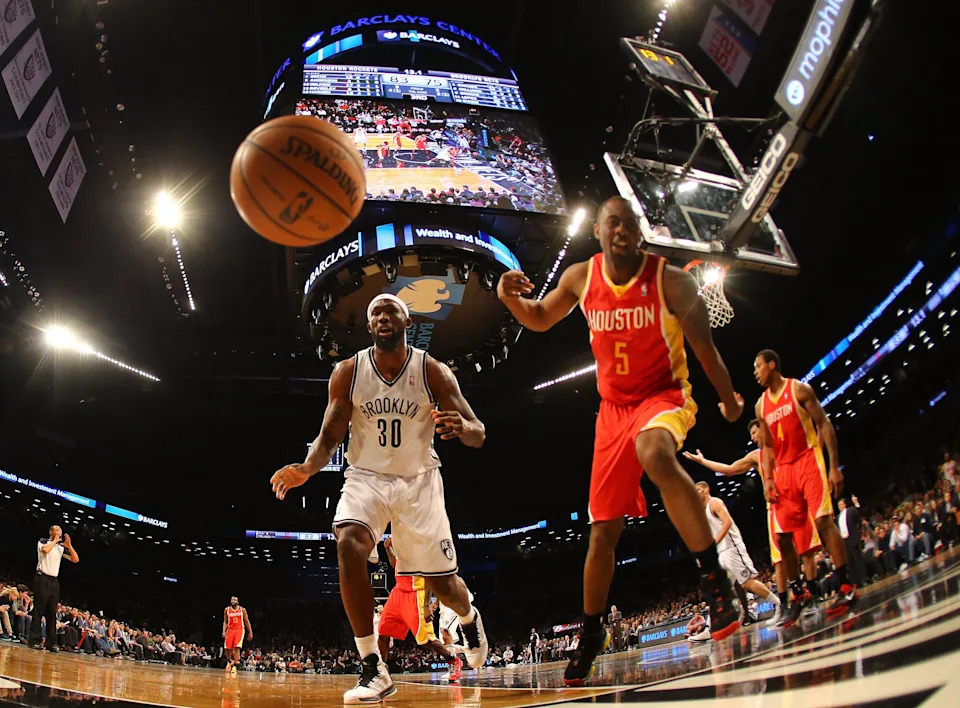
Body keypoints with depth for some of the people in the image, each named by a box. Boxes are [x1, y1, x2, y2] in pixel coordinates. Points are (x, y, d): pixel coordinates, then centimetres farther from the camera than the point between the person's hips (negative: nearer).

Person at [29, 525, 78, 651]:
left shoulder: (61, 547, 15)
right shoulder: (43, 542, 4)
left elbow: (76, 559, 10)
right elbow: (45, 549, -20)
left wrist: (69, 545, 1)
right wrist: (55, 541, -4)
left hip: (54, 581, 5)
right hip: (42, 579, -5)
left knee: (52, 612, 1)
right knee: (39, 610, -7)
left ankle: (51, 643, -1)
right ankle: (34, 640, -6)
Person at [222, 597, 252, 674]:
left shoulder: (242, 610, 0)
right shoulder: (227, 610, 4)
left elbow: (247, 621, 5)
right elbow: (225, 622, 9)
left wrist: (250, 632, 1)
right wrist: (224, 631, -5)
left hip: (239, 630, -2)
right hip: (230, 630, 2)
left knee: (237, 647, -17)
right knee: (227, 648, -1)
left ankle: (234, 666, -15)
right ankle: (229, 662, 29)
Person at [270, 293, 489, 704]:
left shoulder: (433, 371, -12)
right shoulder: (347, 373, -9)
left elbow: (478, 435, -12)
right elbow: (329, 438, -5)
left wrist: (463, 428, -38)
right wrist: (306, 470, -27)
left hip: (419, 480, 0)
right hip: (366, 477, 1)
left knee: (443, 584, 4)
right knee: (348, 547, -30)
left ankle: (469, 618, 45)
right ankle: (373, 670, -21)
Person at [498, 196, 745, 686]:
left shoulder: (670, 280, -12)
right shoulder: (581, 277, -2)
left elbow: (704, 345, -4)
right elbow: (540, 320, 12)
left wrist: (729, 401, 4)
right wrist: (511, 297, -10)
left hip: (664, 394, -4)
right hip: (613, 407, 4)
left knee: (655, 455, -41)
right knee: (602, 531, 4)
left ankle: (716, 579, -32)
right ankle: (591, 634, 21)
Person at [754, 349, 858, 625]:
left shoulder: (799, 389, -4)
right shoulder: (761, 405, 12)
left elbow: (824, 425, -7)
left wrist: (834, 466, -15)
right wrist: (768, 479, 4)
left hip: (809, 460, -6)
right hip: (783, 470, 6)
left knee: (823, 520, -16)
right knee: (783, 535, 2)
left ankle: (846, 587, -11)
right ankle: (797, 593, 12)